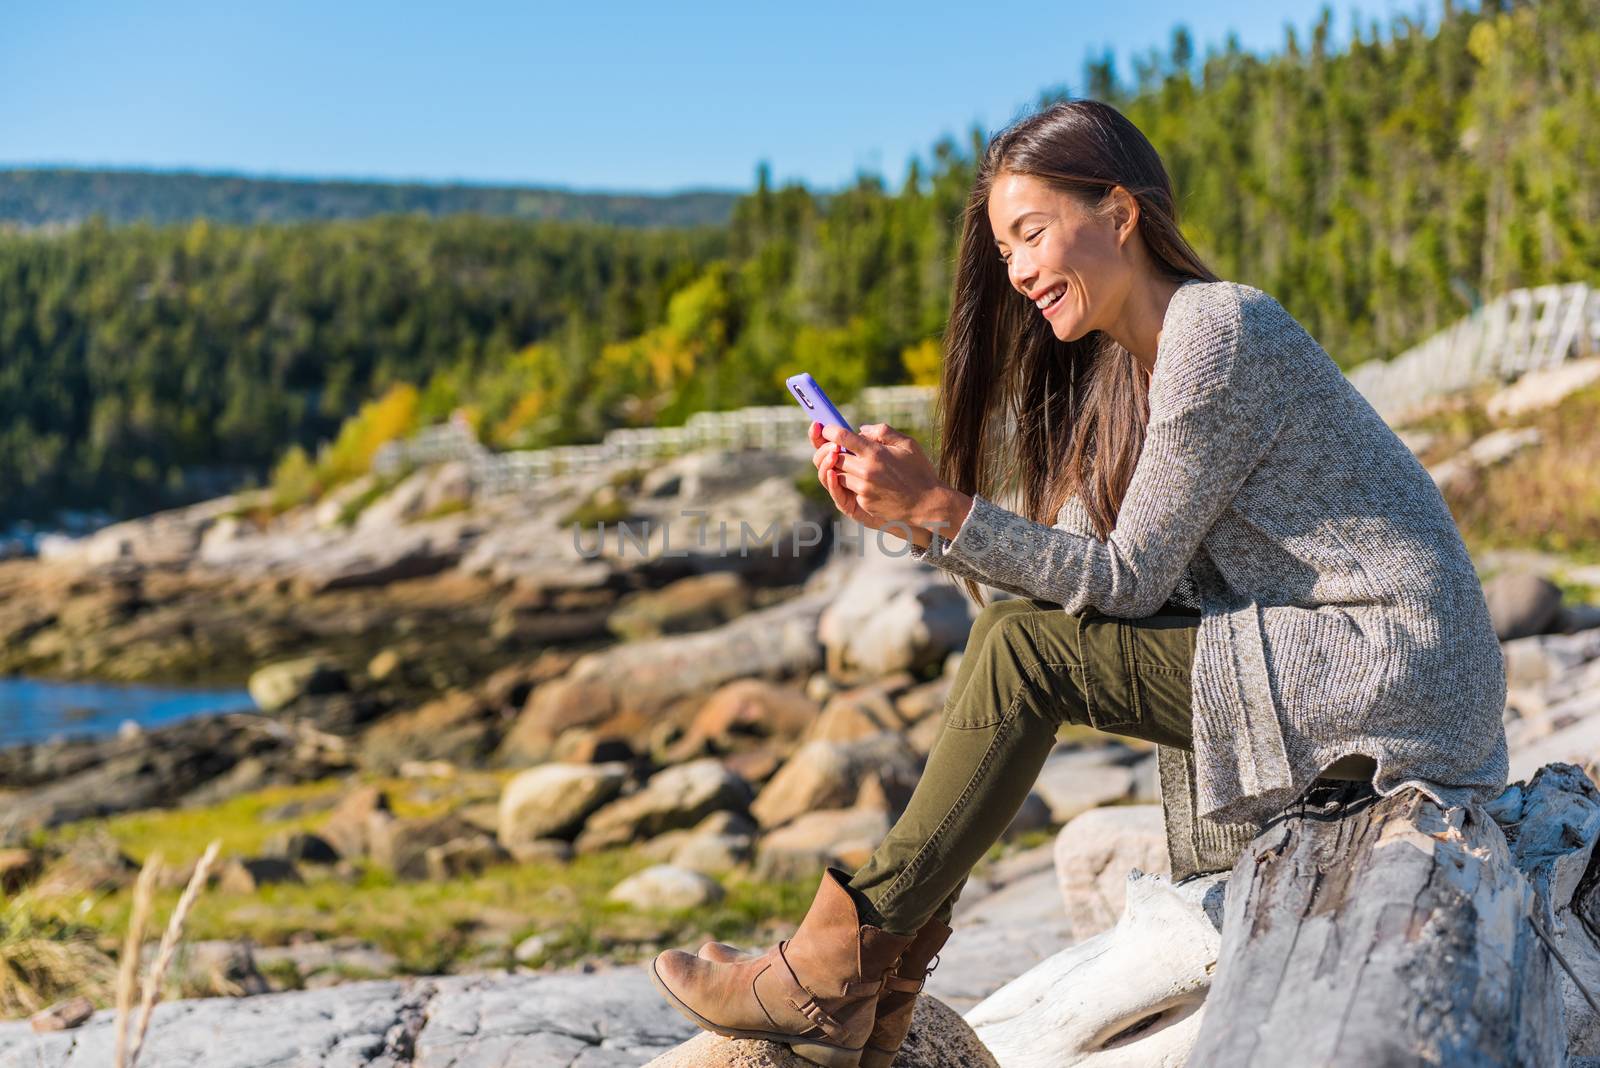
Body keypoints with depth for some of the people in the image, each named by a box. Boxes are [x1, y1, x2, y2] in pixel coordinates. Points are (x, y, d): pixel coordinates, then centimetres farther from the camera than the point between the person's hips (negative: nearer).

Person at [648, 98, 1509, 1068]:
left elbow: (1129, 581, -17)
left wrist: (942, 506, -19)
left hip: (1398, 675, -9)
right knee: (1014, 629, 3)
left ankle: (835, 972, -7)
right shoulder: (1122, 368, 12)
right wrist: (908, 514, -3)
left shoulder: (1214, 333, -16)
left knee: (1028, 651, -15)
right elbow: (1077, 571, 6)